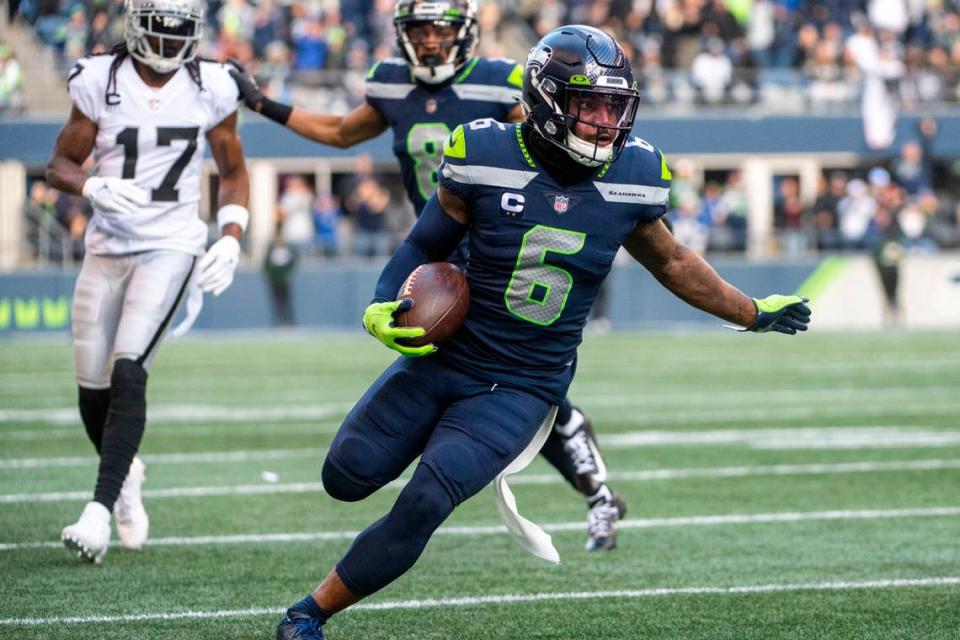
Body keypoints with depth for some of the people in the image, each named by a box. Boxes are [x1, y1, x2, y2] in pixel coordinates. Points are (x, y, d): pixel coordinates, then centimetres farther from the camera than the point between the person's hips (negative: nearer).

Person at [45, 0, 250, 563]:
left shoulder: (211, 88, -2)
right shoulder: (99, 81, -4)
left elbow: (233, 172, 11)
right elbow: (61, 164, 2)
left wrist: (231, 239, -4)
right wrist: (97, 187, -20)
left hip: (171, 247, -2)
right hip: (107, 247, 2)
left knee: (128, 373, -20)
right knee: (93, 394, 4)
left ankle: (101, 509, -21)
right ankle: (125, 474, 34)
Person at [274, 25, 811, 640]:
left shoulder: (631, 178, -6)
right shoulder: (487, 159, -13)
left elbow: (673, 263, 14)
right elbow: (425, 245, 1)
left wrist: (753, 312, 22)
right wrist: (382, 307, -16)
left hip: (521, 389, 0)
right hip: (444, 356, 1)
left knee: (426, 502, -19)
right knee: (347, 477, 7)